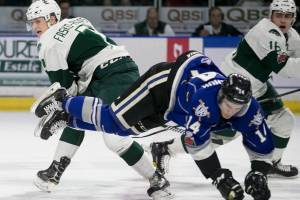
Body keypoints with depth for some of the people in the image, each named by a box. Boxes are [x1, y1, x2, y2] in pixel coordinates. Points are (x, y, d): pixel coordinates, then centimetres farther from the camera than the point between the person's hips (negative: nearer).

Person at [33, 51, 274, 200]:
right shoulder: (207, 96, -43)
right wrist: (220, 177, -46)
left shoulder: (249, 110, -23)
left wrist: (258, 174, -26)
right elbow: (195, 141, -46)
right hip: (164, 79, -7)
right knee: (114, 120, -14)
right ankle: (64, 102, 8)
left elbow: (262, 144, -12)